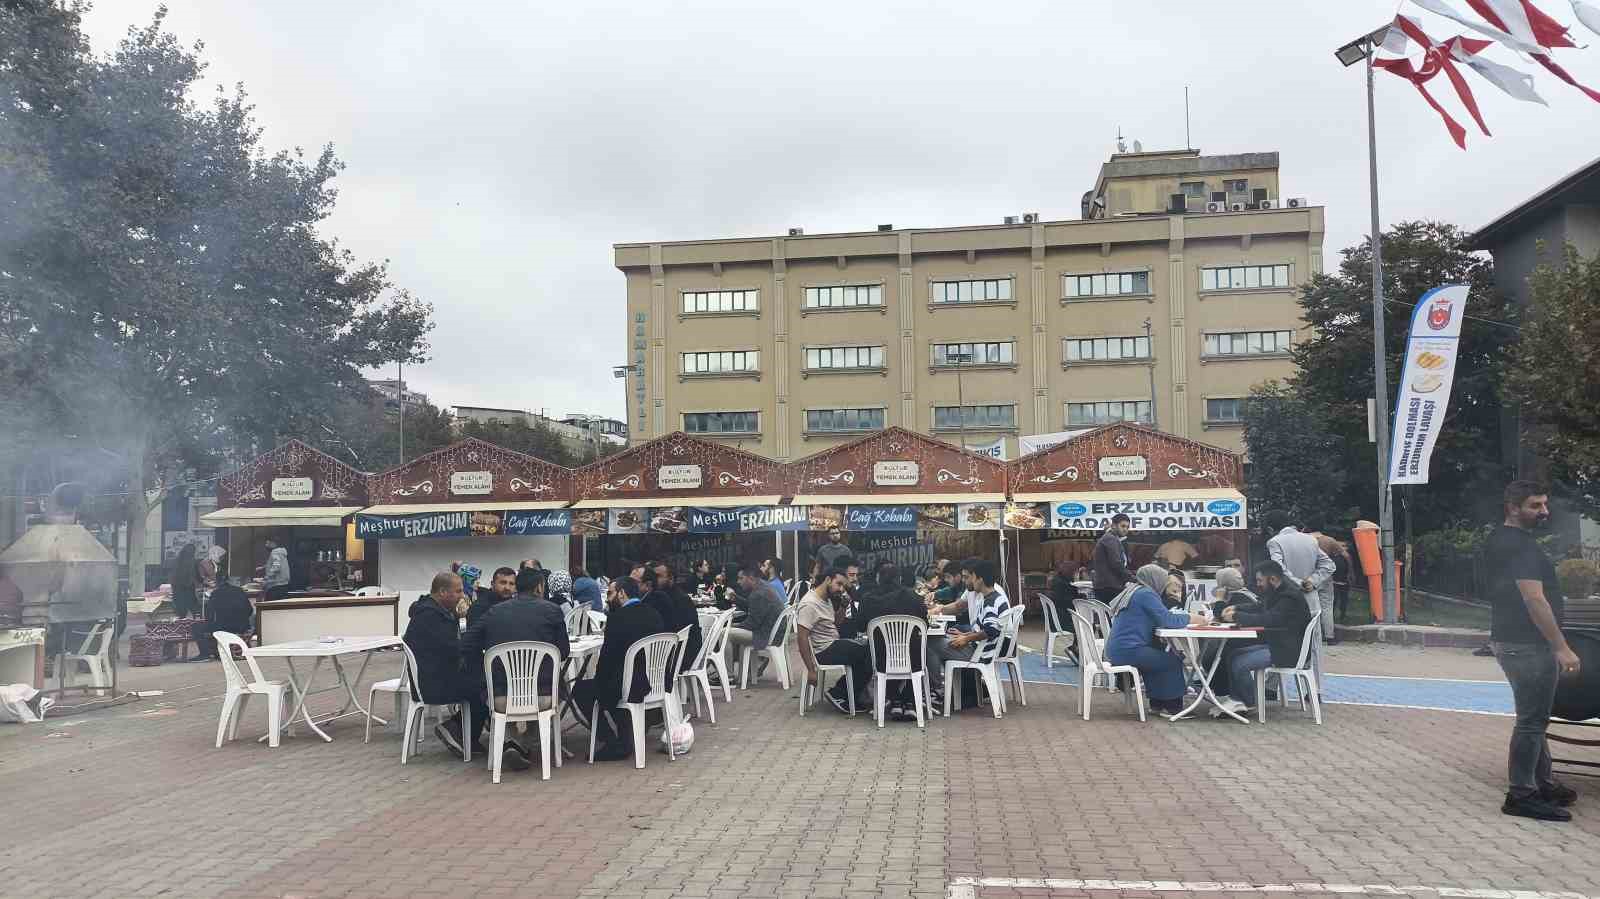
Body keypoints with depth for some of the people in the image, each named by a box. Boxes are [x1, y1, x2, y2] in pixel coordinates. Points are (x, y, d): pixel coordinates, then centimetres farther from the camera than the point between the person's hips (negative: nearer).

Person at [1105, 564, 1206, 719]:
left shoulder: (1135, 592, 19)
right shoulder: (1146, 594, -11)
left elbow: (1159, 619, 23)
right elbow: (1167, 620, -17)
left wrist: (1187, 617, 14)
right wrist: (1191, 619, -2)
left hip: (1117, 650, 10)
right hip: (1127, 651, -10)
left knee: (1161, 656, 25)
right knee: (1173, 661, -2)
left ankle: (1157, 703, 27)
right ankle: (1172, 707, 7)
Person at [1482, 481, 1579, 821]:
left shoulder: (1498, 541, 14)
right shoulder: (1521, 544, -18)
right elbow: (1534, 599, -24)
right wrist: (1562, 647, -23)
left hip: (1510, 640, 10)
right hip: (1528, 644, -10)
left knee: (1535, 717, 19)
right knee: (1532, 720, -4)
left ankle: (1542, 783, 30)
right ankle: (1521, 794, 0)